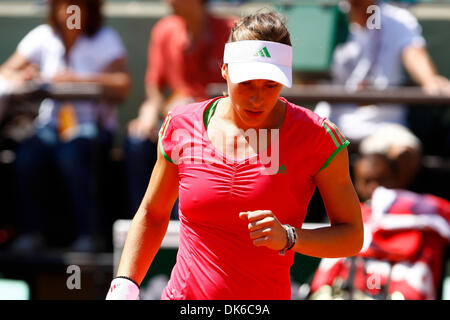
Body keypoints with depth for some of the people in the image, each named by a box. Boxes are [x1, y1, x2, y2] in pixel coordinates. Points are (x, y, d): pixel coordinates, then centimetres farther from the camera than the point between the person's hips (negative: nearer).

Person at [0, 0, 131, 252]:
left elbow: (123, 86, -14)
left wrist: (77, 79, -25)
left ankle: (88, 234, -27)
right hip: (51, 124, 3)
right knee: (27, 154, -28)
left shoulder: (105, 39, 0)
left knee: (73, 154, -35)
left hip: (91, 125, -3)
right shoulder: (43, 37, 9)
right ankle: (31, 233, -18)